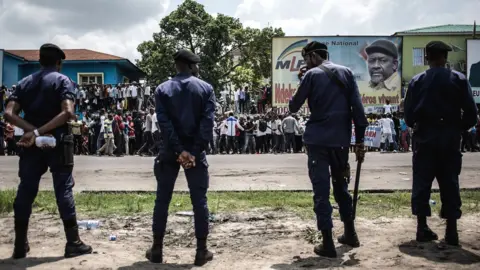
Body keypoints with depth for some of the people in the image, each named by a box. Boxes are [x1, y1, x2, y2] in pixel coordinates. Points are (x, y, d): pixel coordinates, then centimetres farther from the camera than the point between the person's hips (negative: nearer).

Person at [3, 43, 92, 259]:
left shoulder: (25, 82, 11)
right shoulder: (62, 80, -1)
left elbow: (9, 114, -3)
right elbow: (67, 112, -19)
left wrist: (33, 131, -12)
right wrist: (39, 132, -18)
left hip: (32, 143, 4)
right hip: (57, 142, -4)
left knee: (25, 191, 9)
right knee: (63, 190, -1)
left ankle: (20, 246, 15)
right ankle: (73, 244, 4)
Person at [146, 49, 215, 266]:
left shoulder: (162, 89, 4)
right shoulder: (206, 88, 1)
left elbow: (164, 123, -8)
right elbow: (207, 123, -11)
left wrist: (179, 150, -12)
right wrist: (195, 151, -14)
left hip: (170, 152, 1)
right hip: (195, 151, -1)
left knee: (162, 200, 10)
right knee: (199, 201, 5)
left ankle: (157, 250, 16)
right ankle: (201, 251, 9)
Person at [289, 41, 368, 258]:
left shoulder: (312, 74, -1)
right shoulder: (346, 73, 8)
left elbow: (294, 107, 0)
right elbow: (358, 108, 2)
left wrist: (294, 101, 23)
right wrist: (360, 140, 4)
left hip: (317, 139, -4)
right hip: (341, 139, 4)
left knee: (321, 189, 1)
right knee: (341, 185, 20)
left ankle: (328, 243, 1)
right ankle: (350, 233, 29)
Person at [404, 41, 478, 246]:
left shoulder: (417, 81, 0)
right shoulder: (459, 79, 0)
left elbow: (408, 114, -4)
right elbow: (471, 112, -5)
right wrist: (459, 128, 12)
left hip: (424, 137, 0)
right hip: (450, 138, 0)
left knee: (421, 183, 6)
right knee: (450, 184, 7)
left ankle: (422, 228, 8)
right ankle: (451, 231, 8)